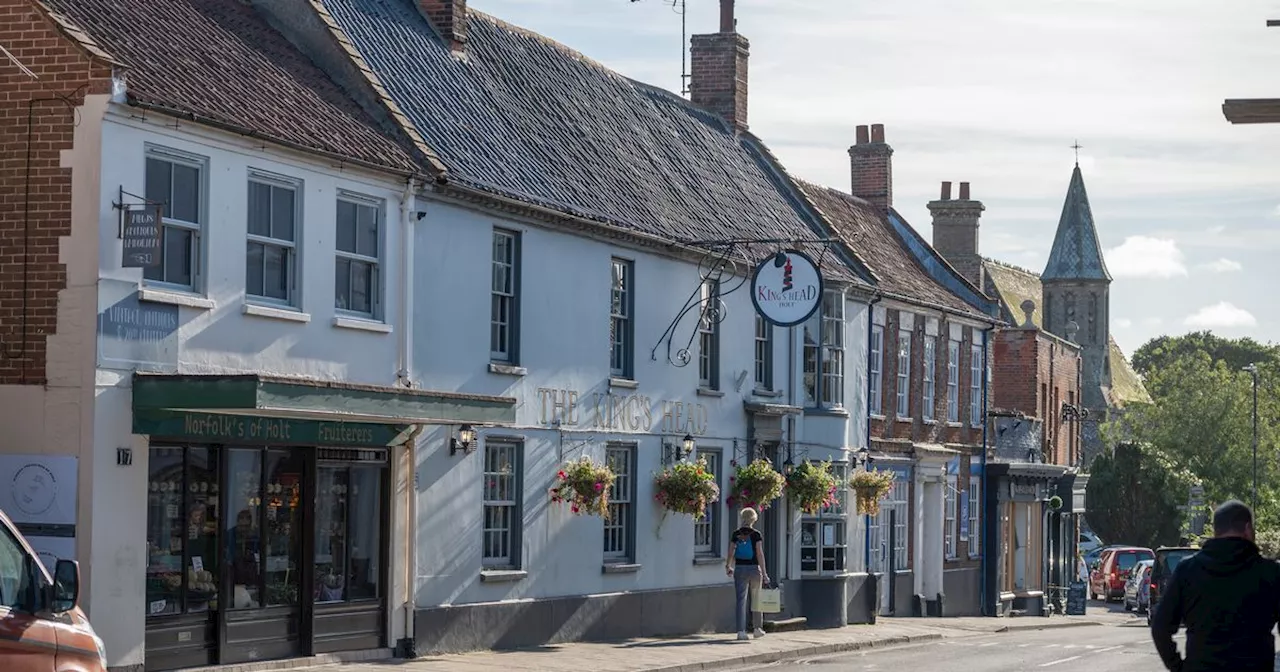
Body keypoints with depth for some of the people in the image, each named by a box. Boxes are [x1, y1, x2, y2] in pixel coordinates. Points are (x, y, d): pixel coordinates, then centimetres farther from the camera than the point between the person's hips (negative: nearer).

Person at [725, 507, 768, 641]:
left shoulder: (736, 534, 1)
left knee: (740, 600, 1)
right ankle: (758, 628, 23)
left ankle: (741, 631, -6)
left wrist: (727, 566, 19)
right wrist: (764, 572, -9)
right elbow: (760, 554, -11)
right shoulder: (756, 534, -6)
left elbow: (731, 553, 1)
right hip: (754, 568, -1)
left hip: (740, 569, 1)